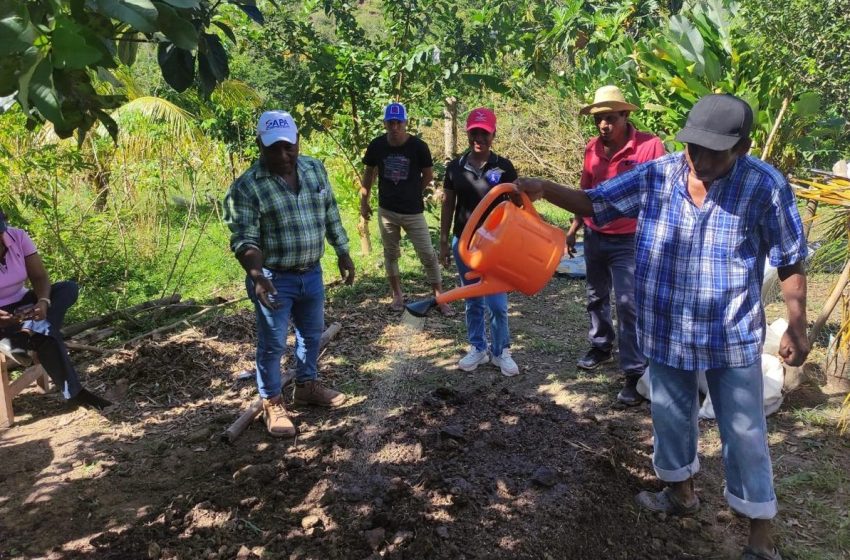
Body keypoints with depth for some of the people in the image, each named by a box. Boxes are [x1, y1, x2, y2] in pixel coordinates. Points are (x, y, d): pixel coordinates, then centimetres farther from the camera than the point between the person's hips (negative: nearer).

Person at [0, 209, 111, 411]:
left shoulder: (18, 237, -8)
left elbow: (39, 277, -8)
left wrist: (43, 302, -29)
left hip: (21, 307, 6)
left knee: (69, 288, -19)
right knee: (46, 334, -31)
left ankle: (23, 335, -36)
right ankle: (74, 393, -24)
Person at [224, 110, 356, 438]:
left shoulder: (315, 169, 1)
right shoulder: (246, 186, -16)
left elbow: (331, 215, 11)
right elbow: (244, 239, -19)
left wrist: (343, 254, 11)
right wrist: (258, 277, -33)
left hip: (312, 273, 6)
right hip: (274, 279, -5)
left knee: (312, 334, 20)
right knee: (272, 343, 6)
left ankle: (307, 386, 41)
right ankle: (272, 403, 23)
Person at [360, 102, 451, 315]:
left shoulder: (418, 146, -13)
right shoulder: (376, 146, -6)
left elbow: (428, 175, 2)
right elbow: (369, 173, 9)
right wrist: (364, 202, 11)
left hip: (413, 211, -2)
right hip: (386, 210, 2)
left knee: (428, 254, -1)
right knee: (391, 253, 13)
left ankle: (439, 297, 10)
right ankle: (397, 295, 28)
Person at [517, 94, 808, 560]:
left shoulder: (765, 186, -14)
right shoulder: (655, 176, -8)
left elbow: (790, 261, -5)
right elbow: (593, 202, -1)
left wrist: (796, 327, -3)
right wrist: (544, 189, -18)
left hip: (733, 337, -3)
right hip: (667, 331, 3)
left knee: (744, 435, 8)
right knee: (671, 418, 21)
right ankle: (681, 491, 47)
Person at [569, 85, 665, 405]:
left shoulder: (649, 146, -15)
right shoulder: (592, 148, 1)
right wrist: (573, 230, 13)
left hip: (628, 241, -6)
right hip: (593, 236, 6)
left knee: (628, 304, -7)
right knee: (597, 296, 20)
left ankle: (635, 374, 2)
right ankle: (601, 346, 42)